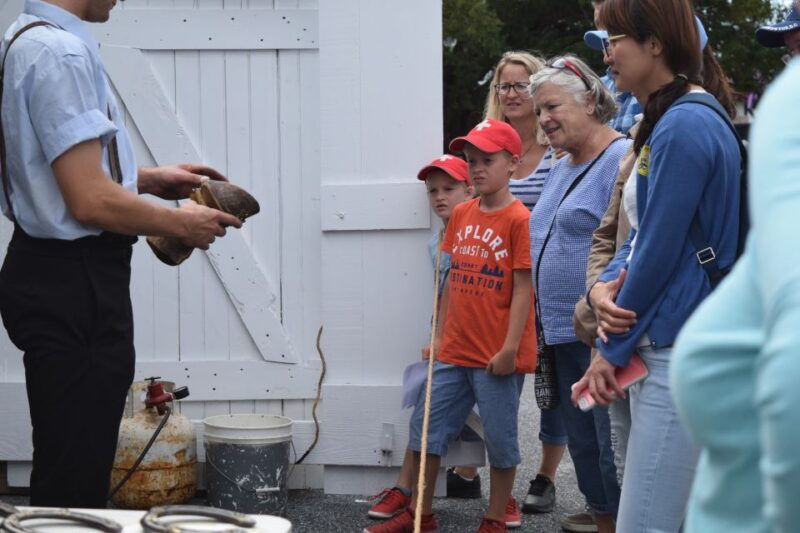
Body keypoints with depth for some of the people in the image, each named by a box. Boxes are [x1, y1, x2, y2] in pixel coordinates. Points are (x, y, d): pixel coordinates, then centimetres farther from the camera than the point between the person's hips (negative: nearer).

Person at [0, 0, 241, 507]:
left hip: (55, 274, 11)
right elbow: (90, 201, -23)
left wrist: (147, 178, 18)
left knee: (72, 470, 18)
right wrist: (181, 224, -9)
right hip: (74, 283, -11)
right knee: (75, 482, -4)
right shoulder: (61, 52, -19)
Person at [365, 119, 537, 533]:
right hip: (455, 352, 7)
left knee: (500, 437, 5)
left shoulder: (519, 219, -11)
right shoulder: (461, 215, 8)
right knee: (426, 425, 11)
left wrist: (510, 348, -16)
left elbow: (523, 288, -13)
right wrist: (440, 335, 11)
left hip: (498, 357, -7)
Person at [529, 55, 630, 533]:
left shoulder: (622, 159, -14)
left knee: (613, 452, -5)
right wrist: (549, 322, 22)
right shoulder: (562, 168, 17)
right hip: (566, 334, 10)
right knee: (583, 445, 16)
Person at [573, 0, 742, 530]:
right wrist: (604, 287, -3)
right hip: (659, 347, 11)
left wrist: (612, 350, -7)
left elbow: (660, 252, -17)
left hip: (683, 354, -11)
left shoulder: (684, 126, -16)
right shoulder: (665, 121, 16)